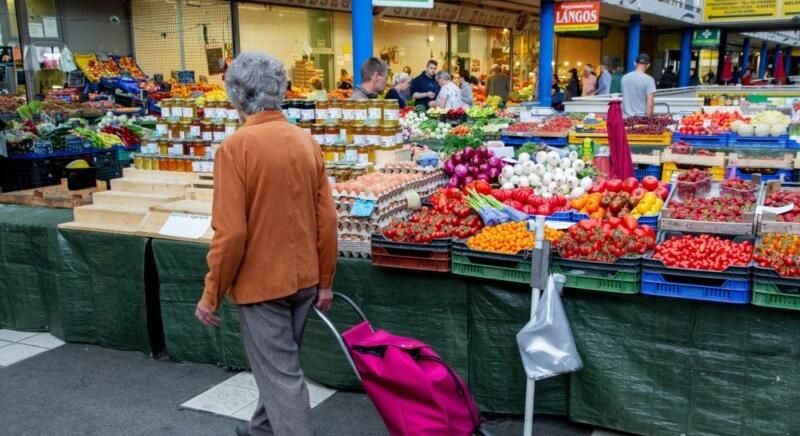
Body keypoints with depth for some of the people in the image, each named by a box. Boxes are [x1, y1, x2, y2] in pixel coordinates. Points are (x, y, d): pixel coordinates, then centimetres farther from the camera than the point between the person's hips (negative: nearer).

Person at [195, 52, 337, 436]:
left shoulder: (235, 147, -17)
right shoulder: (307, 142, 0)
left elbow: (230, 233, -19)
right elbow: (327, 219, 1)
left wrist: (211, 295, -8)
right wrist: (325, 281, 10)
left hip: (261, 283, -6)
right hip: (303, 278, 7)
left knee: (281, 376, 5)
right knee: (278, 363, 25)